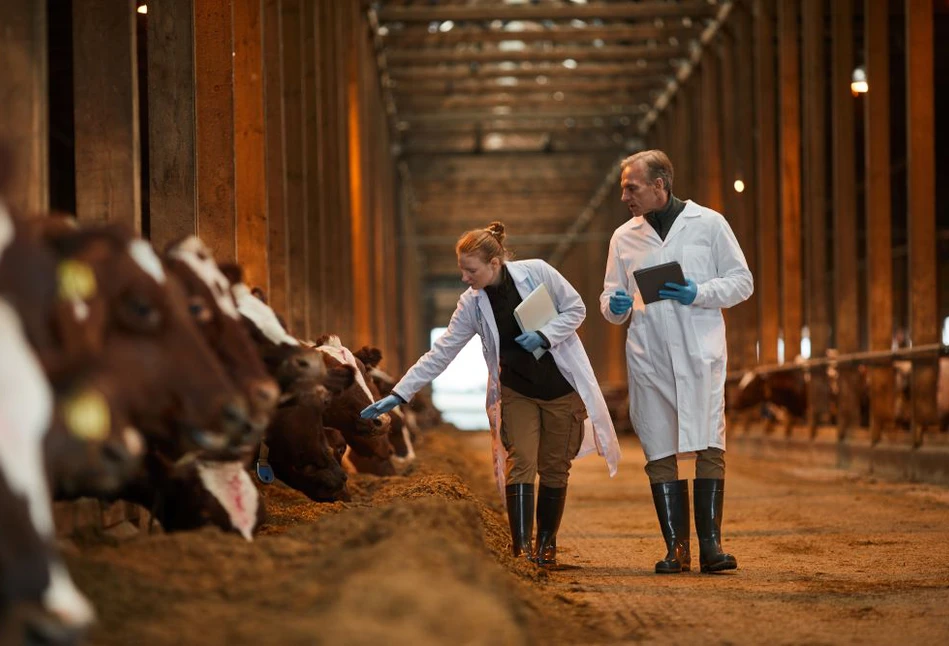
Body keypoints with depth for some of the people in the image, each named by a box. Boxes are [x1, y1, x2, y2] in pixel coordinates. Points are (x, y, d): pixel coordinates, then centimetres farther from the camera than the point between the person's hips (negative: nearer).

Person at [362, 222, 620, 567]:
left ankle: (546, 545, 16)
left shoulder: (537, 273, -14)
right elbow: (441, 353, -4)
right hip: (517, 392, 1)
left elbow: (576, 309, -4)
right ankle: (521, 548, -16)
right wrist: (399, 394, -10)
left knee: (554, 468, 4)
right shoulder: (472, 304, -6)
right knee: (520, 462, -14)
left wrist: (544, 335, -21)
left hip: (562, 387, -1)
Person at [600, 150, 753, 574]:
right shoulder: (624, 237, 15)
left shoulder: (708, 224, 5)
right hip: (648, 357, 3)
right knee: (660, 453, 0)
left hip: (700, 352, -3)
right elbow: (610, 297, 19)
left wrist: (698, 294, -11)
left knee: (709, 448, -9)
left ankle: (710, 544, -7)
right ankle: (676, 547, 3)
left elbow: (742, 281, 6)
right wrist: (614, 305, -5)